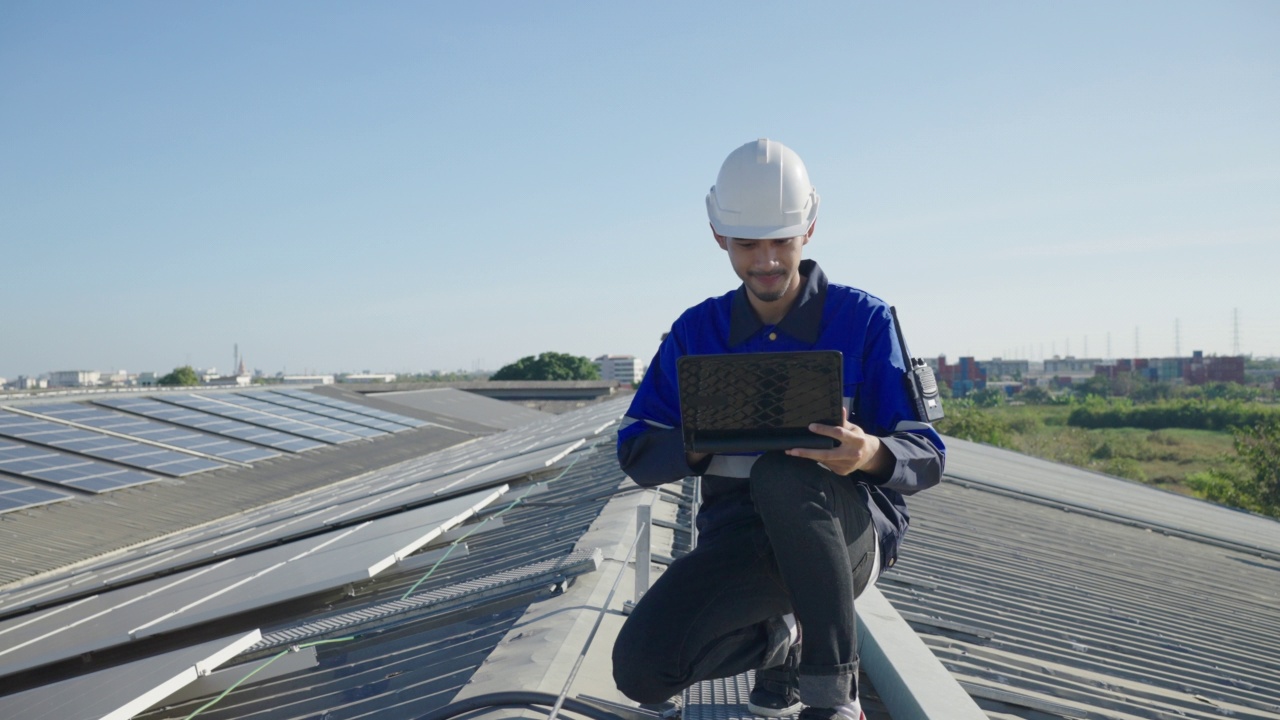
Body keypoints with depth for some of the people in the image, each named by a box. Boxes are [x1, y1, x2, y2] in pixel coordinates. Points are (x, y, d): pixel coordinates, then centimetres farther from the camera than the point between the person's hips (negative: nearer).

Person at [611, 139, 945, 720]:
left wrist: (871, 453, -31)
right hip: (740, 536, 3)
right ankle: (779, 639, 11)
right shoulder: (697, 331, 5)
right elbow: (637, 453, 2)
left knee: (781, 473, -38)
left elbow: (927, 456, -5)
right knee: (641, 667, -21)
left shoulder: (864, 319, -3)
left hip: (851, 531, -3)